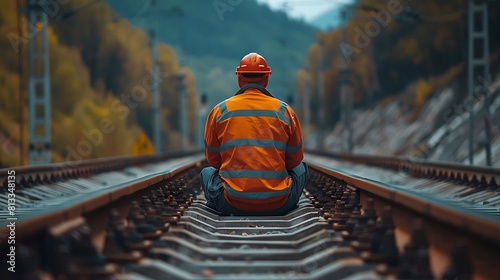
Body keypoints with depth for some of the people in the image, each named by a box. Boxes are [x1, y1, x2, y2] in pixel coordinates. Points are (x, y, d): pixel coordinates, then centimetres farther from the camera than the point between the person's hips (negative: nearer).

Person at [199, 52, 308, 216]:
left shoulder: (220, 111, 5)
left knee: (207, 172, 32)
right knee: (301, 168, 31)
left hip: (233, 204, 1)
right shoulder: (284, 111, 5)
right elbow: (294, 160, 13)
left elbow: (213, 159, 15)